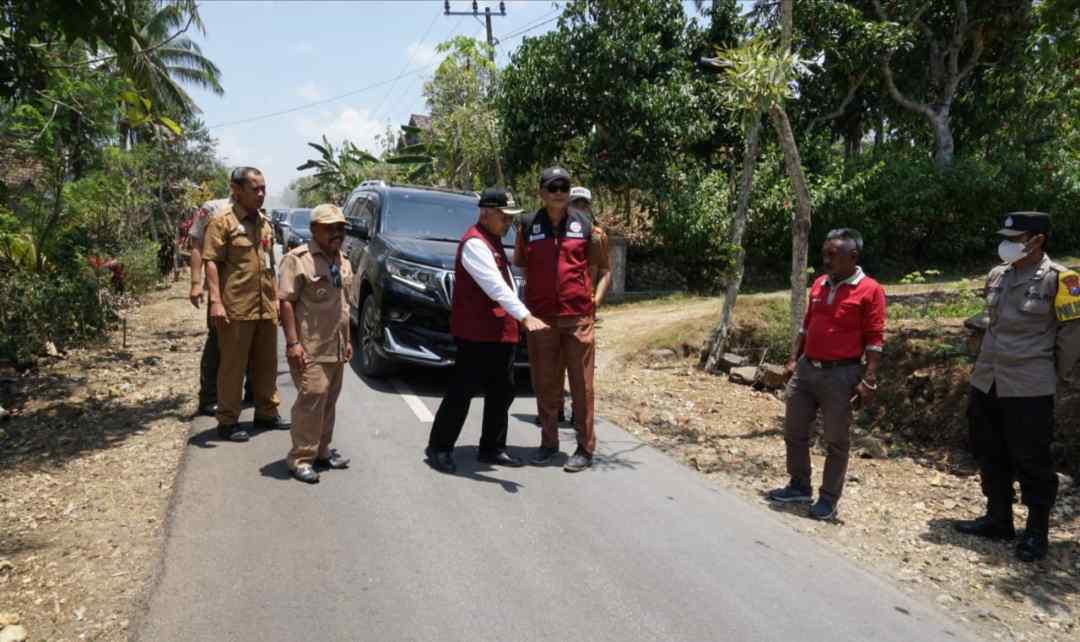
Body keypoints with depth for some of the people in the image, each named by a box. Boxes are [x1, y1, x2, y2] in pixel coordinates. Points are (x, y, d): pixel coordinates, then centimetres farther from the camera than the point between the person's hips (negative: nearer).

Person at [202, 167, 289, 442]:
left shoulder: (265, 222, 16)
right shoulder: (223, 222, -6)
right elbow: (211, 262, -12)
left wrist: (275, 298, 20)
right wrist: (216, 301, -21)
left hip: (265, 307, 7)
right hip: (236, 308, -7)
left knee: (267, 363, 13)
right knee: (233, 365, 1)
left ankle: (267, 413, 26)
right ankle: (227, 421, 10)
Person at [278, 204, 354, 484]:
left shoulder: (343, 262, 17)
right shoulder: (298, 259, -9)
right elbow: (286, 301, -14)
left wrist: (347, 340, 21)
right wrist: (292, 342, -19)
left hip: (336, 348, 8)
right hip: (310, 347, -8)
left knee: (328, 401, 12)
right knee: (311, 398, -10)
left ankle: (322, 451, 23)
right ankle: (300, 458, -1)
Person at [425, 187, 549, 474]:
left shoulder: (494, 242, 18)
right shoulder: (474, 243, -14)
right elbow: (495, 287, -26)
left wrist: (516, 320, 16)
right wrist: (525, 316, -33)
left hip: (500, 333, 10)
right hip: (476, 334, -10)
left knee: (502, 393, 11)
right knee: (462, 391, -3)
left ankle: (492, 448, 22)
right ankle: (439, 448, 10)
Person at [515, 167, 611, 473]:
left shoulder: (585, 224, 4)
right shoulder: (528, 226, 4)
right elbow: (520, 264, 13)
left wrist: (592, 298, 7)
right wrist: (526, 311, 8)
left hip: (578, 315, -1)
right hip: (541, 316, 1)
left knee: (581, 382, 1)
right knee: (545, 383, 8)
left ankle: (585, 447, 9)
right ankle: (548, 442, 21)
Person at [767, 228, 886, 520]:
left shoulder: (870, 290, -10)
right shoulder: (819, 284, 9)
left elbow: (874, 340, -12)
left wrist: (868, 381, -17)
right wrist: (793, 360, 14)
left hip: (840, 374, -6)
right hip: (806, 369, 7)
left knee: (836, 441, 5)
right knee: (794, 431, 12)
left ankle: (828, 499, 17)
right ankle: (799, 486, 28)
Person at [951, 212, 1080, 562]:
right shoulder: (996, 276, 8)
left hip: (1029, 388, -7)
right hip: (986, 383, 7)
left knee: (1031, 461, 3)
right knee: (990, 455, 15)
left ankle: (1037, 532, 17)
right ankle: (998, 519, 30)